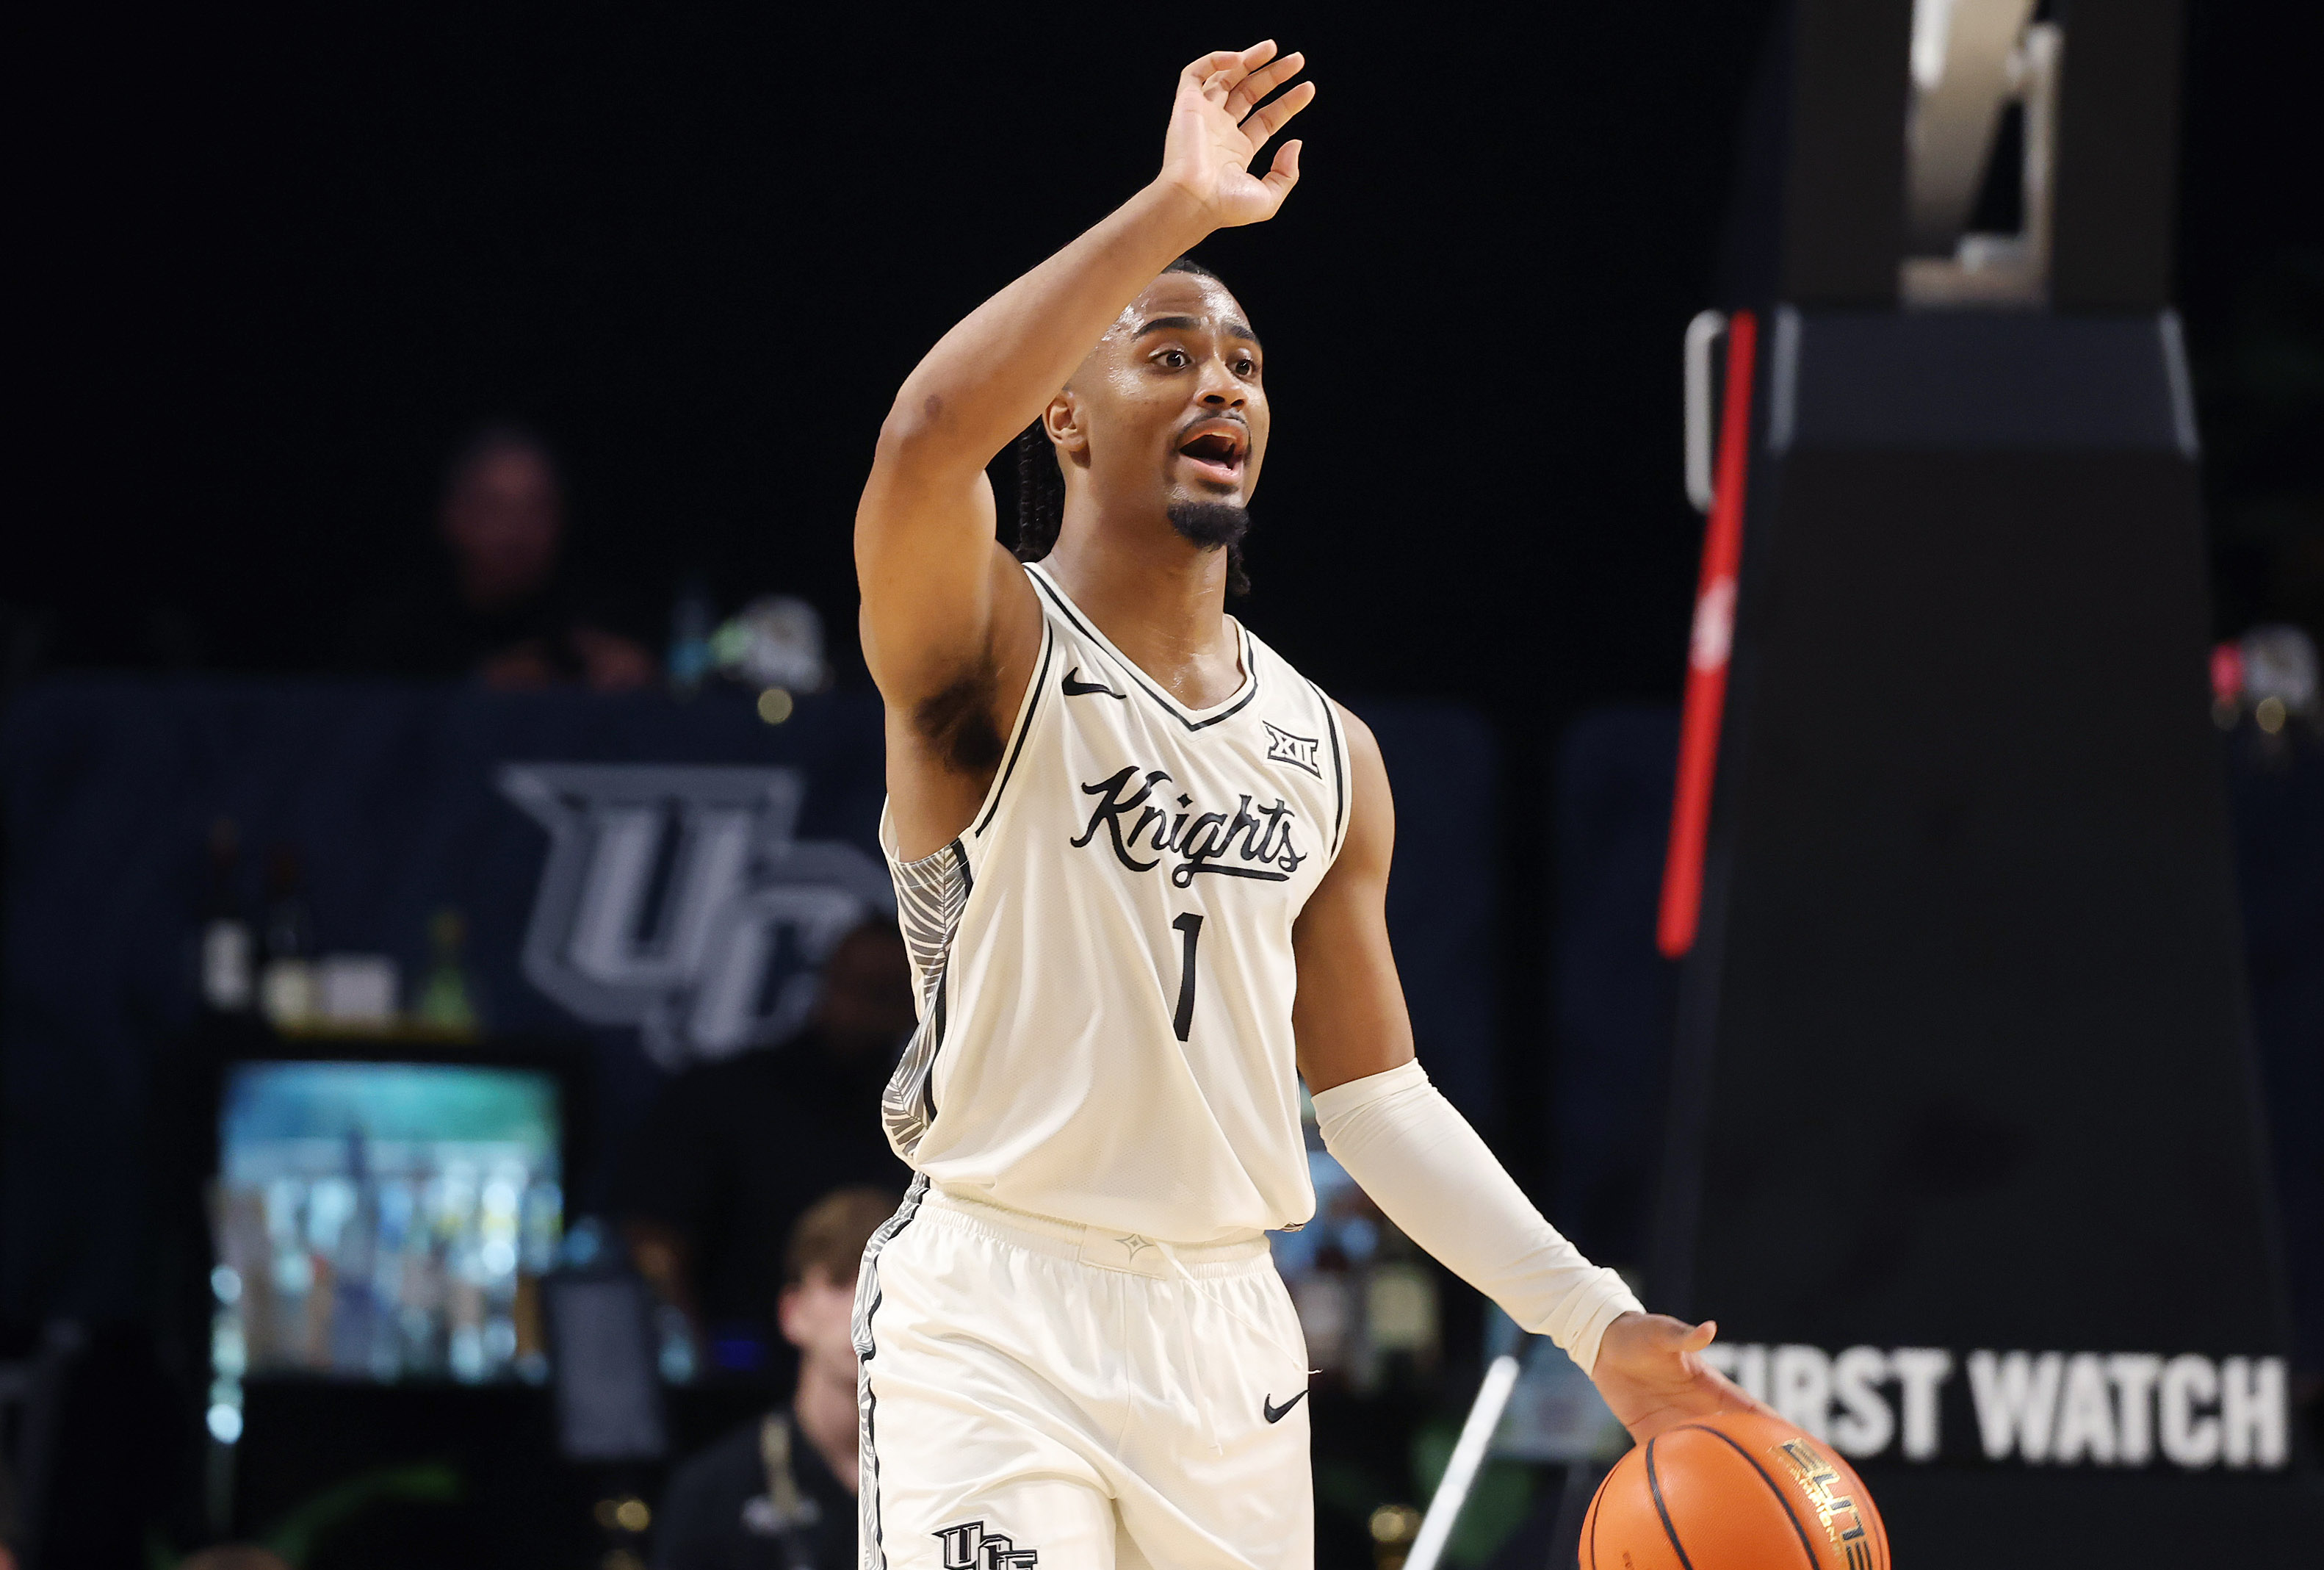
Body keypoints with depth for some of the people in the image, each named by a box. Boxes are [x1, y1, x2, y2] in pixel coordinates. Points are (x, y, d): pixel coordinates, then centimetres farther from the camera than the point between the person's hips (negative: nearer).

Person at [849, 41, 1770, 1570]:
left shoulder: (1330, 752, 14)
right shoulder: (996, 654, -4)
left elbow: (1376, 1090, 17)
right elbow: (929, 435, -28)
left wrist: (1592, 1318, 8)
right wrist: (1176, 209, -26)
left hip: (1227, 1329, 6)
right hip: (997, 1313, -6)